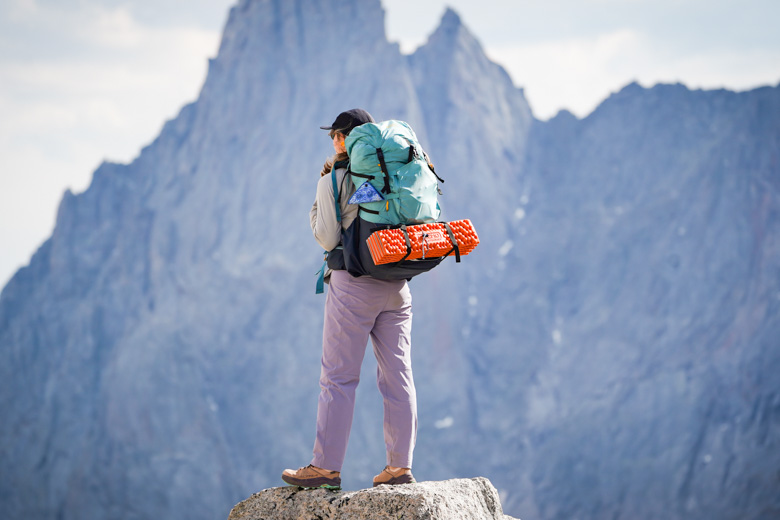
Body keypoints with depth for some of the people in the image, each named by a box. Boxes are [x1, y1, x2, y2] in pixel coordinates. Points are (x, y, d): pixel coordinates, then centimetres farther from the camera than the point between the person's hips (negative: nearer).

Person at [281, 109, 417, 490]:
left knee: (338, 377, -1)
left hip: (354, 283, -5)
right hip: (397, 285, 6)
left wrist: (319, 198, 7)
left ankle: (325, 468, -1)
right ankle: (400, 466, 6)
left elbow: (328, 239, -8)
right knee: (398, 375, 5)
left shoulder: (335, 180, -7)